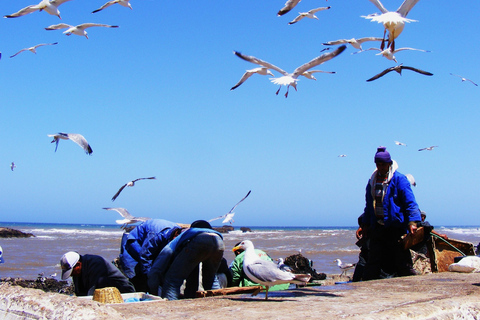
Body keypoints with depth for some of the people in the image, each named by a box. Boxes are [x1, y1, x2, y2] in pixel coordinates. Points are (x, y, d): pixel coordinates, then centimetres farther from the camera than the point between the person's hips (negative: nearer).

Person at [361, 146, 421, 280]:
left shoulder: (399, 179, -5)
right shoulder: (372, 180, 13)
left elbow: (410, 202, -9)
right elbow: (368, 205, 21)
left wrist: (412, 221, -20)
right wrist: (366, 224, 20)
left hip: (396, 228, -5)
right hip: (377, 228, 5)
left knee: (402, 259, -1)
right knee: (373, 261, 7)